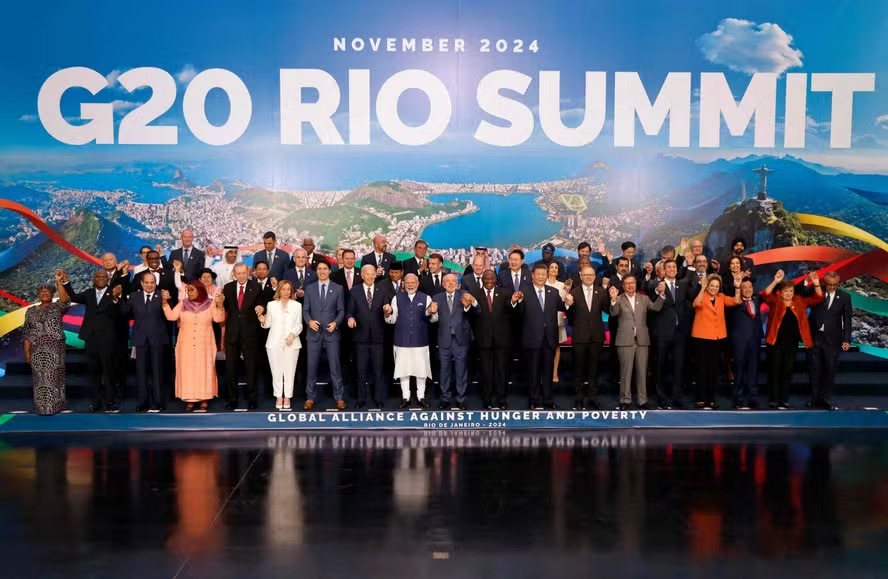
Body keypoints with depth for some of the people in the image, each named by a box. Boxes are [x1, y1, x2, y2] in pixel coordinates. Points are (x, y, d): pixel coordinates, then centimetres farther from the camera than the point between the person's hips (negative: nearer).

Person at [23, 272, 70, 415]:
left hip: (55, 349, -2)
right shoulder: (31, 311, 11)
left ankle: (55, 406, 7)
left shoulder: (57, 307, 5)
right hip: (37, 350, 2)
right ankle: (41, 407, 9)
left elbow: (65, 300, -18)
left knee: (55, 377, 0)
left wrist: (59, 282, -25)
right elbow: (27, 333, 9)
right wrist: (27, 351, 3)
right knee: (40, 378, 2)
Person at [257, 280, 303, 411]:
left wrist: (293, 334, -14)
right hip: (275, 343, 0)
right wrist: (263, 321, -14)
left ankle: (287, 397, 6)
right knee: (276, 371, 2)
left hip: (291, 343, 0)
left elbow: (299, 325, 3)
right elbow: (268, 324, 8)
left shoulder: (297, 305, 8)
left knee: (290, 371, 0)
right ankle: (278, 397, 9)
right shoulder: (271, 304, 9)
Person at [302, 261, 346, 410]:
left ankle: (339, 397, 7)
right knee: (312, 366, 4)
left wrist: (336, 323, -14)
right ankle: (310, 397, 14)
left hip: (331, 332, -1)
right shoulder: (310, 289, 8)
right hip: (314, 332, 1)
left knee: (334, 366, 0)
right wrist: (309, 321, -13)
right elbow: (305, 310, 6)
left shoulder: (338, 288, 5)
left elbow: (341, 310, 3)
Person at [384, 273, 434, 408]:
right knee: (403, 369, 6)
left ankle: (421, 396, 18)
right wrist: (388, 313, -19)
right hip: (402, 340, 0)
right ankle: (405, 397, 16)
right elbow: (392, 320, 2)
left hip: (420, 340, 0)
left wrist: (432, 312, -26)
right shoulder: (397, 298, 3)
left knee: (421, 369, 7)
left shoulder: (425, 298, 2)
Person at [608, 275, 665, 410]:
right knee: (626, 371, 2)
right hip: (625, 340, -3)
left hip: (642, 340, 3)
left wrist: (661, 293, -18)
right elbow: (613, 313, -16)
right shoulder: (619, 299, 2)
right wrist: (613, 299, -34)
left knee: (642, 371, 7)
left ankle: (642, 400, 15)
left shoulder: (644, 298, 11)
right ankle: (625, 400, 10)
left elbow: (656, 307, -4)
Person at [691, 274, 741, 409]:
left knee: (714, 369, 9)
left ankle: (711, 399, 17)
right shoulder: (702, 296, -4)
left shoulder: (721, 297, 10)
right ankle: (701, 399, 1)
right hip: (702, 337, -5)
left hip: (718, 338, 5)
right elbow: (697, 304, -26)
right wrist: (702, 288, -34)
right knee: (703, 369, -2)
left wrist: (737, 288, -16)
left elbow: (736, 301, -3)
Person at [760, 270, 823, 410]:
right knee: (774, 370, 2)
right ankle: (773, 399, 9)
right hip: (776, 341, -3)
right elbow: (764, 295, -22)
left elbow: (818, 298, 4)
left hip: (792, 343, 3)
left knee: (787, 371, 8)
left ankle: (784, 400, 15)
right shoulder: (775, 300, -4)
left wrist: (816, 284, -13)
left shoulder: (799, 301, 7)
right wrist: (775, 281, -33)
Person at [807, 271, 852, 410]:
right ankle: (815, 398, 14)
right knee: (815, 369, 5)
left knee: (830, 370, 3)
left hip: (832, 339, 0)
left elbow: (847, 320, 2)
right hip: (814, 336, 0)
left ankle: (826, 399, 12)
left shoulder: (844, 296, 1)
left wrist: (846, 339, -4)